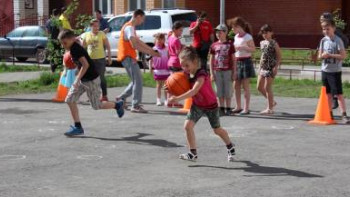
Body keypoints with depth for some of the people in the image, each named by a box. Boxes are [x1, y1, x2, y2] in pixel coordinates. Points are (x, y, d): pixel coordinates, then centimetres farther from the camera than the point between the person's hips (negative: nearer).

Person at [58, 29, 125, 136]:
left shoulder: (75, 49, -22)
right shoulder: (74, 48, 6)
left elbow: (86, 64, -30)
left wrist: (77, 80, -33)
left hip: (91, 80, -10)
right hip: (83, 79, 10)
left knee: (96, 106, 3)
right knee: (70, 100, 1)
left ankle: (117, 105, 27)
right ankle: (78, 127, 5)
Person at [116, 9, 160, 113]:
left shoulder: (131, 27, 18)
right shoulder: (129, 27, -15)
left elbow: (138, 41, 25)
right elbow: (134, 45, -25)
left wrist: (151, 49, 17)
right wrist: (150, 52, -22)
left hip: (130, 57, 10)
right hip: (127, 57, -10)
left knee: (136, 81, 15)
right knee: (138, 81, -11)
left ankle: (121, 98, 21)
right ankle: (135, 106, -10)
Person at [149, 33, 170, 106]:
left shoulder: (166, 49, 3)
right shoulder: (154, 49, 1)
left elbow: (169, 58, 6)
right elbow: (151, 59, 2)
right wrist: (150, 68, -5)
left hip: (166, 70, 1)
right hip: (157, 70, -1)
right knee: (159, 85, 8)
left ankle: (166, 100, 12)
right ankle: (158, 100, 14)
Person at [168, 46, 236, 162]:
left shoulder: (201, 74, -32)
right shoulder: (187, 74, -9)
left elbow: (193, 91, -44)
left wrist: (178, 98, -53)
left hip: (211, 105, -5)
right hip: (197, 105, 6)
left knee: (217, 130, 11)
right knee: (188, 125, -13)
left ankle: (230, 147, 39)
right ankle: (193, 153, -4)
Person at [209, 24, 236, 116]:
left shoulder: (230, 45, 0)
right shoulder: (214, 45, 5)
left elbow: (233, 60, 2)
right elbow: (211, 60, 8)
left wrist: (234, 73, -2)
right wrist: (212, 73, 2)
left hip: (227, 71, -2)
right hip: (217, 71, 2)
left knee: (228, 91, 3)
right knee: (219, 91, 6)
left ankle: (228, 108, 11)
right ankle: (221, 108, 14)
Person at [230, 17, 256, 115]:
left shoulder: (247, 37, -11)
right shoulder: (236, 37, 12)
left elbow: (253, 49, -16)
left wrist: (242, 47, -24)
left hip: (245, 61, -8)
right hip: (237, 62, 8)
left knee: (245, 86, -3)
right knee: (236, 86, 9)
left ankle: (246, 108, 1)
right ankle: (238, 107, 18)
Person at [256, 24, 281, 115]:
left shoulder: (274, 43, -8)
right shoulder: (262, 43, 12)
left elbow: (279, 56, -8)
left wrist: (276, 66, -17)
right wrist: (260, 66, 16)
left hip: (271, 67, -8)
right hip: (263, 67, 8)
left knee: (267, 88, -6)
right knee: (259, 87, 8)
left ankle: (270, 108, 4)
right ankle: (272, 102, 25)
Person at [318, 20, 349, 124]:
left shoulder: (338, 40, -10)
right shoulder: (323, 40, 7)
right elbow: (319, 56, 12)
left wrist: (330, 55, -20)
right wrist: (322, 56, -11)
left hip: (335, 71, -6)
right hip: (325, 70, 6)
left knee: (339, 94, -9)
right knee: (328, 94, 12)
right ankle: (329, 114, 21)